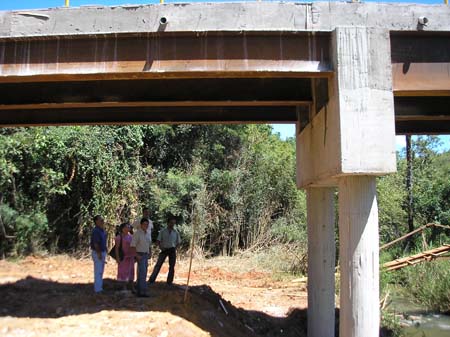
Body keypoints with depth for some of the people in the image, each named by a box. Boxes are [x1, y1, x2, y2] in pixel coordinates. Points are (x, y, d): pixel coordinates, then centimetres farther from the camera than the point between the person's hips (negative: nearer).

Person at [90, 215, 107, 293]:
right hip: (98, 253, -10)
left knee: (100, 271, 14)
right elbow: (96, 243, -21)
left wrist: (104, 253, 16)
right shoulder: (96, 231, -17)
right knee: (98, 271, -5)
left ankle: (100, 288, 22)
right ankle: (98, 289, 0)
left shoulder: (102, 230, 12)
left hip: (103, 252, 10)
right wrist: (99, 254, -22)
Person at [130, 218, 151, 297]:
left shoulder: (147, 234, 13)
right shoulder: (137, 233, -11)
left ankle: (139, 291, 16)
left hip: (146, 255, 8)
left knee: (142, 274, 10)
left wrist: (149, 254, 12)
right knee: (143, 273, -15)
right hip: (140, 255, -8)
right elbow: (132, 246, -15)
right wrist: (137, 255, -19)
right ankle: (143, 292, -17)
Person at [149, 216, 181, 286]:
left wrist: (175, 248, -2)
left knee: (172, 266, 6)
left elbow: (178, 242, 13)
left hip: (172, 250, 2)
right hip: (164, 249, -2)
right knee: (158, 264, -6)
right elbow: (158, 241, 4)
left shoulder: (176, 233, 7)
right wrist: (161, 247, -11)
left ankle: (169, 281, 16)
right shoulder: (162, 231, 3)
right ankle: (152, 279, -4)